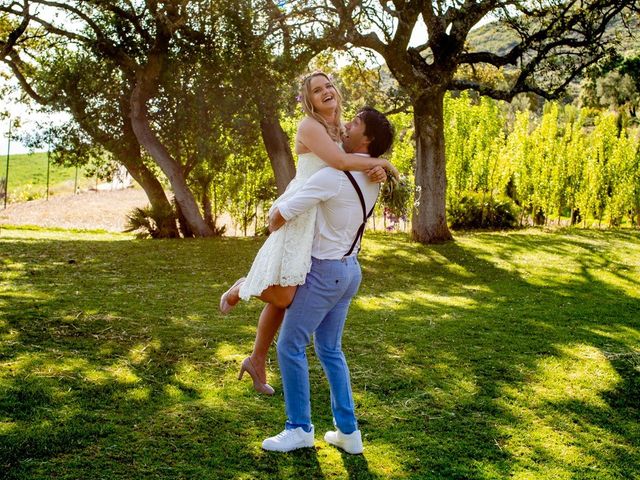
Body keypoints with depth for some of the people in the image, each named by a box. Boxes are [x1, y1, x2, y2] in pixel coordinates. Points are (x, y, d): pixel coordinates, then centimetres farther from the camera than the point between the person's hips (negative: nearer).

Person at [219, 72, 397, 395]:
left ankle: (257, 361, 24)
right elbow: (340, 162, -25)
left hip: (320, 220, 8)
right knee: (282, 295, -16)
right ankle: (244, 287, 18)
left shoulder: (339, 130, 15)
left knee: (282, 296, 12)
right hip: (299, 215, -8)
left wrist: (379, 170, -12)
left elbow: (359, 168, 12)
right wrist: (382, 162, -12)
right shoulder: (310, 126, -12)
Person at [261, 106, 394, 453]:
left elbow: (279, 215, -20)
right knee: (329, 349, 16)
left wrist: (273, 228, 3)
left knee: (290, 346, 3)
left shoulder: (333, 177, -22)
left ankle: (300, 428, 13)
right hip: (349, 269, 9)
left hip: (323, 271, -9)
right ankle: (348, 432, 19)